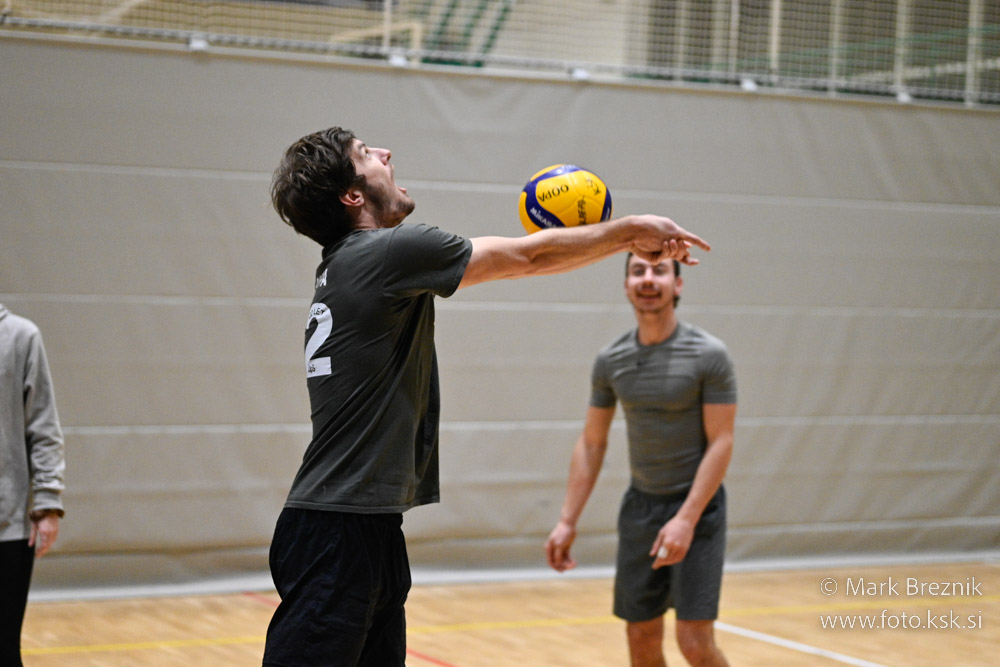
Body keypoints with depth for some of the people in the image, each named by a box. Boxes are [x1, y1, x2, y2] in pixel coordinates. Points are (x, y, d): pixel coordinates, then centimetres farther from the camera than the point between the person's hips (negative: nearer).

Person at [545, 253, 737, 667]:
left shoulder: (708, 356, -12)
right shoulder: (610, 361, 2)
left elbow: (720, 443, -14)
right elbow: (591, 443, 8)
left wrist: (686, 519, -23)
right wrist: (567, 521, 3)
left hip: (696, 508, -5)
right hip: (640, 507, 5)